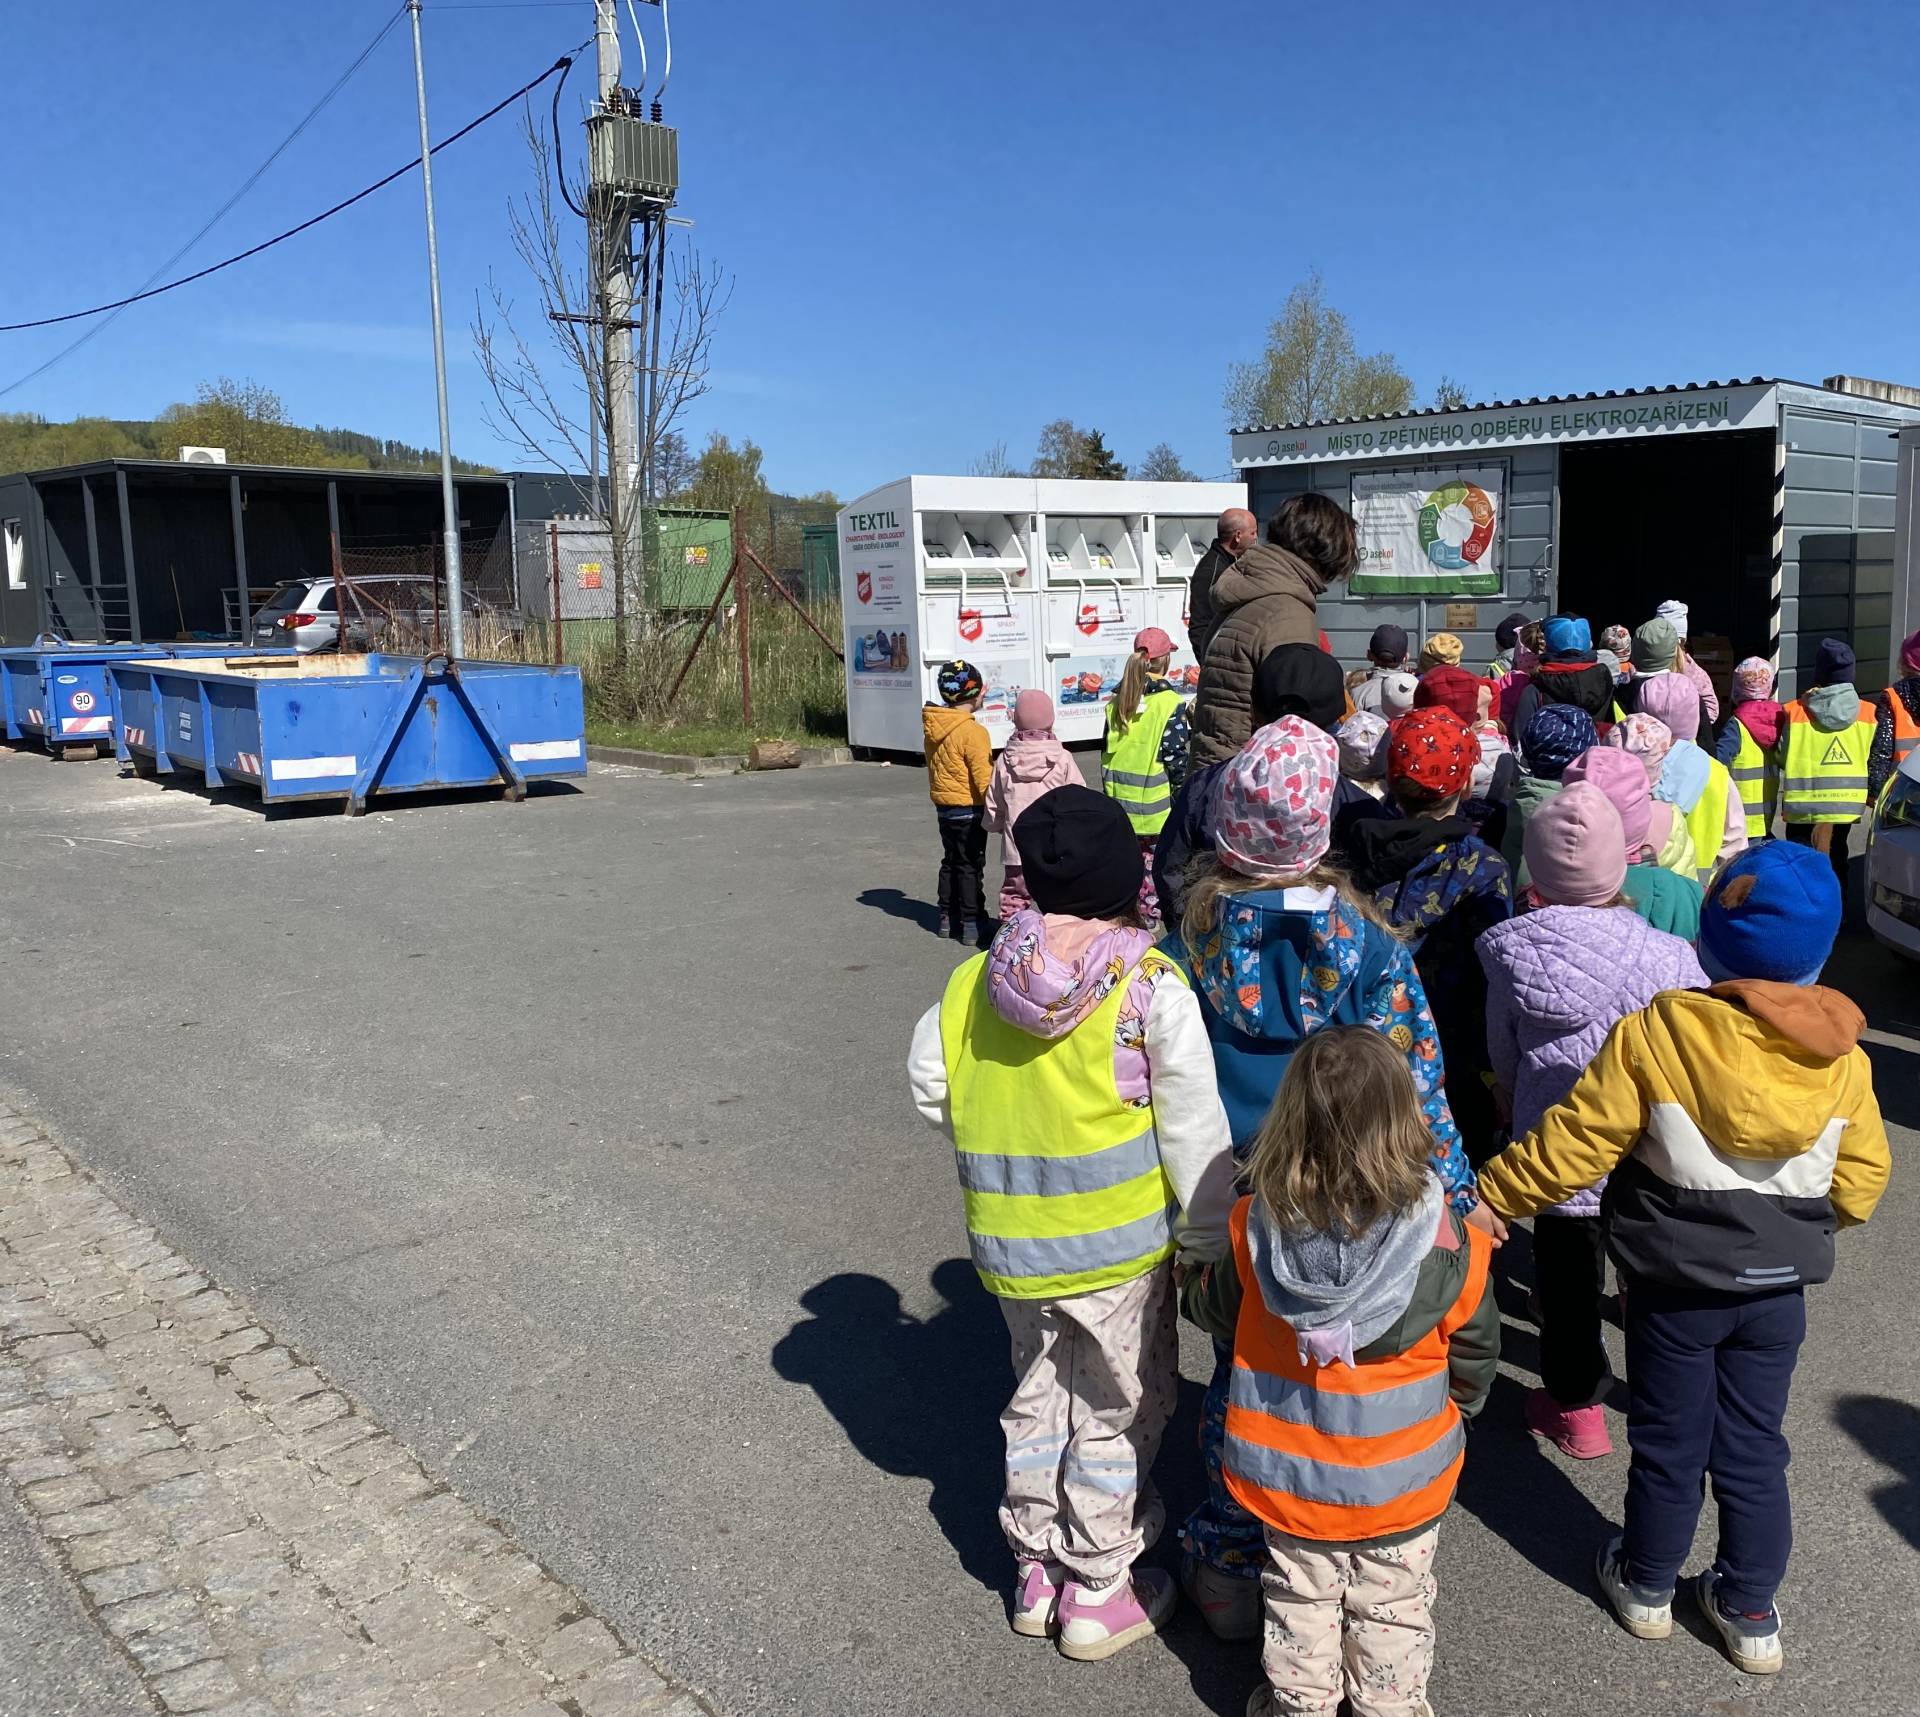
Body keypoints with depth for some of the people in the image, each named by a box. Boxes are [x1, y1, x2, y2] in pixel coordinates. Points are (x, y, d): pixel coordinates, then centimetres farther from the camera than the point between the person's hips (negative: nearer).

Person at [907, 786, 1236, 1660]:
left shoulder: (975, 980, -4)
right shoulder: (1149, 987, -15)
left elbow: (930, 1083, 2)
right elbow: (1192, 1128, -13)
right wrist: (1206, 1235, -2)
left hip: (1010, 1240, 4)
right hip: (1117, 1241, -4)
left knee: (1039, 1397, 23)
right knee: (1116, 1409, 15)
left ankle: (1037, 1572, 37)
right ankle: (1099, 1593, 27)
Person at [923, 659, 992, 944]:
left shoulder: (932, 727, 3)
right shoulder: (972, 732, -21)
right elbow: (983, 776, -19)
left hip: (943, 806, 7)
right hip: (969, 809, -7)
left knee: (950, 862, 18)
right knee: (971, 866, 1)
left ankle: (948, 917, 24)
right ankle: (971, 923, 6)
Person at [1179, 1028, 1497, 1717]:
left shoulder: (1258, 1229, -21)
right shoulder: (1444, 1244, -24)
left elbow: (1214, 1310, -2)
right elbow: (1474, 1352, -7)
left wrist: (1191, 1282, 21)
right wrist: (1450, 1408, 15)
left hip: (1288, 1475, 1)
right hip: (1400, 1480, -1)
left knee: (1300, 1606, 24)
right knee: (1392, 1610, 23)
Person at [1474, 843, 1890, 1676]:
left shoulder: (1656, 1031, -23)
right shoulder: (1843, 1055, -10)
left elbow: (1573, 1144, -19)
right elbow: (1858, 1184, 0)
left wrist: (1490, 1195, -7)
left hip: (1677, 1283, -3)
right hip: (1780, 1287, 3)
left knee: (1670, 1444, 15)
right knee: (1754, 1448, 18)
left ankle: (1647, 1585, 35)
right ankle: (1749, 1609, 32)